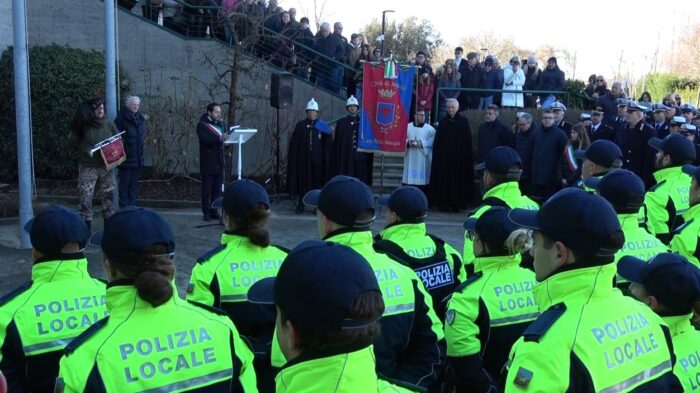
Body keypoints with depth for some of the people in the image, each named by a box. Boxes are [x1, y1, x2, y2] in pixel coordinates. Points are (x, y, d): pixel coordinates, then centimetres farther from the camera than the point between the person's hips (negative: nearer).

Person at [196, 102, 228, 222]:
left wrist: (228, 136, -3)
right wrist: (220, 138, -30)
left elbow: (225, 136, 18)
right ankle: (206, 212, 6)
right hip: (208, 162, -6)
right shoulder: (202, 125, -5)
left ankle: (214, 211, 15)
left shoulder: (220, 123, 15)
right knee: (207, 189, -1)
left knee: (217, 188, 7)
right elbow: (204, 140, -21)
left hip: (219, 162, 6)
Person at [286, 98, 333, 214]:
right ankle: (300, 206, 13)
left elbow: (328, 144, 0)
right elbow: (294, 144, 2)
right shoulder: (300, 125, 4)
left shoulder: (323, 126, 3)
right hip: (303, 159, 0)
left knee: (317, 182, 2)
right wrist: (294, 158, -6)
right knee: (302, 181, 5)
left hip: (318, 160, 0)